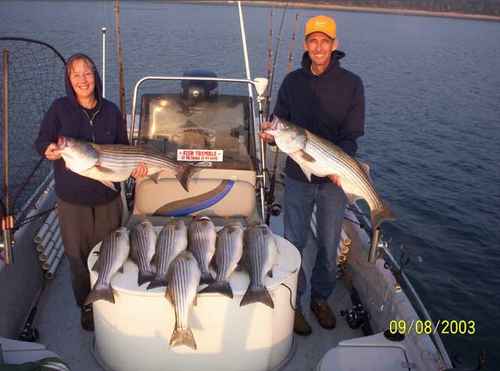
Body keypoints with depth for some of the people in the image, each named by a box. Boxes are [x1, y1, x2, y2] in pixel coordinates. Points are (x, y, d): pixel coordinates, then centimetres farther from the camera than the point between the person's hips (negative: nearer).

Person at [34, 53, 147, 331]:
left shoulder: (111, 111, 0)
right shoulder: (60, 108, -5)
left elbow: (123, 149, 7)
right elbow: (41, 142, -4)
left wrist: (134, 166, -12)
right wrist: (49, 150, -27)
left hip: (108, 197, 2)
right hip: (72, 199, -1)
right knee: (79, 255, 10)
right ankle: (86, 306, 32)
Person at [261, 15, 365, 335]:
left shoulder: (351, 84, -3)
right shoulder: (293, 81, 2)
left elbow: (352, 134, -7)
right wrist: (271, 133, -19)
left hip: (335, 177, 0)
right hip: (298, 176, 1)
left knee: (329, 245, 12)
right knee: (294, 243, 6)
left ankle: (321, 298, 34)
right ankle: (293, 303, 24)